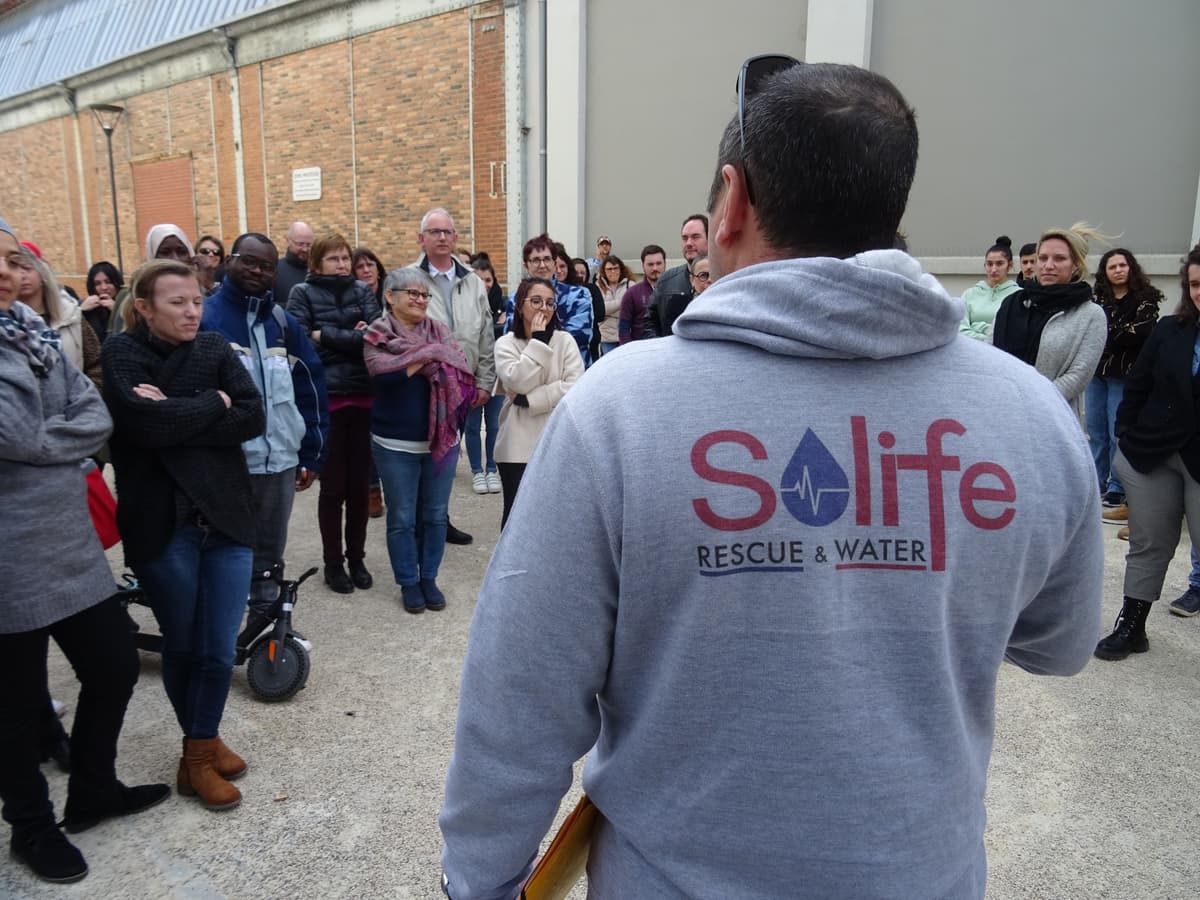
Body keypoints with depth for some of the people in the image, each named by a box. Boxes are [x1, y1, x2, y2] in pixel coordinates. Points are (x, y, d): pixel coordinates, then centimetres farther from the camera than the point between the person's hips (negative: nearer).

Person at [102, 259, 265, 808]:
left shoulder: (217, 350, 4)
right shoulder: (121, 354, -4)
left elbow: (254, 417, -9)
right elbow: (144, 423, -20)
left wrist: (175, 416, -16)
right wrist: (213, 403, -9)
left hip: (226, 519, 2)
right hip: (161, 527, -2)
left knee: (218, 650, 6)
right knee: (181, 647, 13)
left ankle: (201, 748, 26)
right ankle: (201, 747, 32)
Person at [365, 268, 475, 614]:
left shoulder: (439, 331, 5)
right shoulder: (377, 335, -4)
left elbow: (462, 372, -4)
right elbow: (382, 374, -22)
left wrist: (433, 358, -20)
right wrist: (428, 357, -14)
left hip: (442, 439, 3)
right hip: (395, 444, -3)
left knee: (435, 515, 12)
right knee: (402, 518, 8)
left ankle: (429, 578, 27)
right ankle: (408, 582, 23)